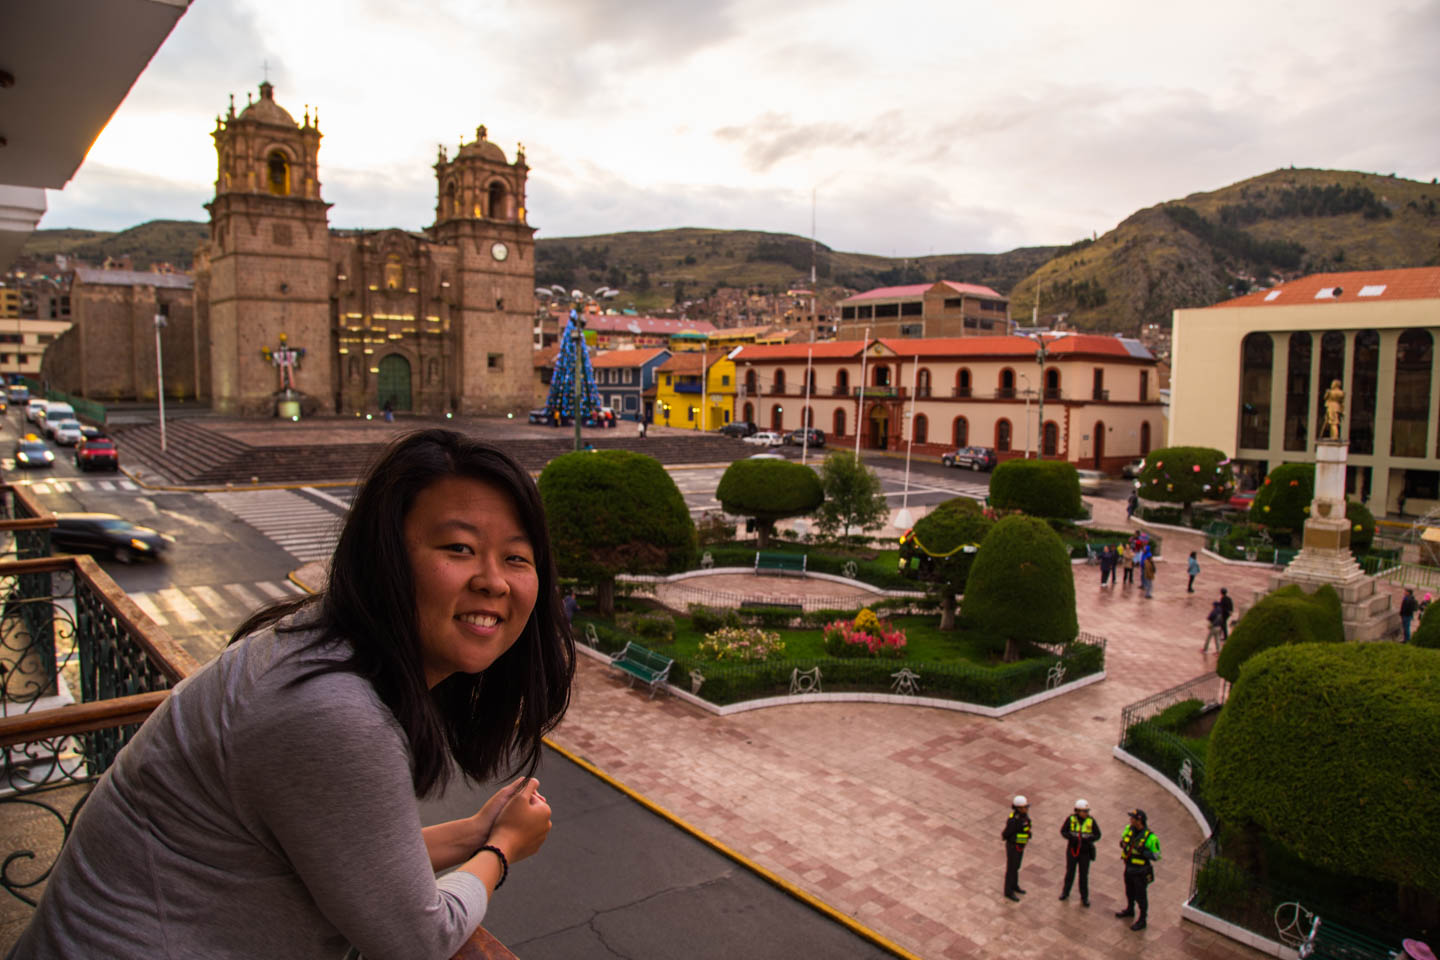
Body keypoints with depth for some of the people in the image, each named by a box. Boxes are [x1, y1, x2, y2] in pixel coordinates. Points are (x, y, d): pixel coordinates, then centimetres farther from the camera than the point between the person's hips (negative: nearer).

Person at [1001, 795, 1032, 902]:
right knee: (1011, 869, 7)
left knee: (1016, 865, 25)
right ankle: (1009, 892, 25)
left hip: (1020, 845, 8)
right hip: (1013, 846, -8)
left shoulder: (1024, 815, -8)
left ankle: (1013, 886, 45)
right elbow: (1005, 834, -24)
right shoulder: (1013, 820, -35)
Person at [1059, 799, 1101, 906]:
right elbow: (1063, 831, -6)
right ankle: (1065, 892, 34)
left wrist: (1088, 839, -25)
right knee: (1070, 872, 14)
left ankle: (1084, 897, 22)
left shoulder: (1091, 821, -12)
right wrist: (1072, 837, -25)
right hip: (1072, 850, 0)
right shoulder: (1071, 819, -12)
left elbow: (1097, 835, -6)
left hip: (1085, 852, 0)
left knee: (1084, 874, 6)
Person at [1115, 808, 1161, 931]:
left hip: (1141, 872, -6)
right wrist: (1124, 845, -13)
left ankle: (1142, 920, 28)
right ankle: (1130, 910, 50)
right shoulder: (1129, 829, -9)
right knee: (1129, 891, 27)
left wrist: (1143, 851, -32)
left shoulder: (1150, 837, -27)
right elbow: (1122, 840, 9)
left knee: (1141, 896, 10)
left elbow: (1156, 856, -19)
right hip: (1129, 867, 6)